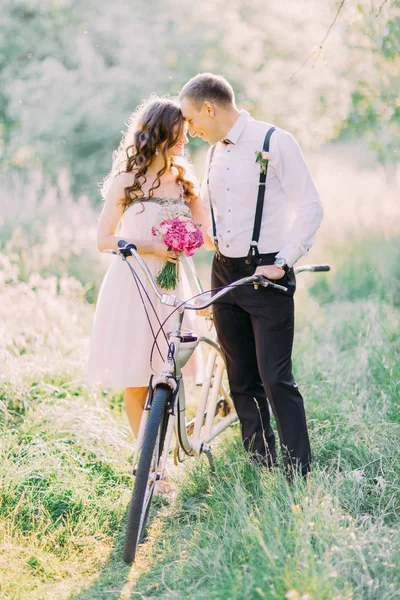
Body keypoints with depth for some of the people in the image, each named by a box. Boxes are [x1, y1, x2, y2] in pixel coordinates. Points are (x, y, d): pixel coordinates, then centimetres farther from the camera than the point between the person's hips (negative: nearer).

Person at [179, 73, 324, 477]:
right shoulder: (215, 151, 12)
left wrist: (282, 262, -16)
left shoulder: (275, 142, -9)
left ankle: (299, 475, -2)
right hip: (225, 273, 7)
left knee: (275, 378, -9)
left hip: (267, 275, -7)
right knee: (242, 381, 9)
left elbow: (310, 208, -10)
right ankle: (260, 465, 18)